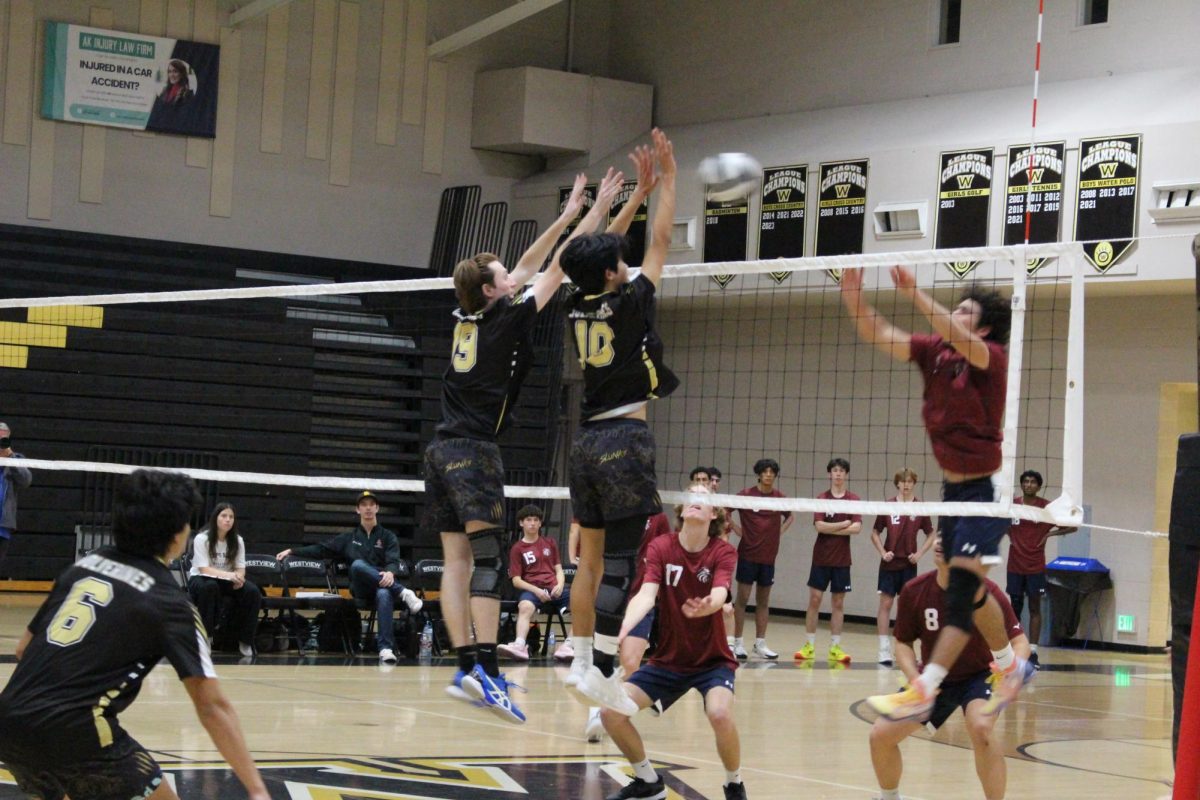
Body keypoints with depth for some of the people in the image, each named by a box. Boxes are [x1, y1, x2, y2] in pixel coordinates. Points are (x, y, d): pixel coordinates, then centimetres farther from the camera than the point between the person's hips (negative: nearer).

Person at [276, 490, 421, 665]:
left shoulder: (388, 537, 15)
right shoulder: (349, 538, 24)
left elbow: (393, 560, -3)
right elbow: (321, 549, 22)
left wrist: (390, 572, -27)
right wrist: (292, 551, 13)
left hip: (382, 586, -1)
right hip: (361, 591, 2)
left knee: (384, 594, -41)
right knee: (357, 565, -33)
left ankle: (386, 649, -53)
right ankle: (403, 592, -42)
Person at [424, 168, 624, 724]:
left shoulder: (466, 319, 13)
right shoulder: (505, 321, -5)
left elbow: (525, 269, 24)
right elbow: (556, 271, 0)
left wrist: (567, 215, 28)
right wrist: (596, 213, 7)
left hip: (443, 449, 8)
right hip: (474, 452, -8)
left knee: (457, 561, 4)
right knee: (486, 559, -12)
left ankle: (466, 668, 2)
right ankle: (486, 670, -20)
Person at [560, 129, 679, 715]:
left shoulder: (577, 307, 7)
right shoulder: (627, 304, -9)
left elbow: (601, 249, 21)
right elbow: (660, 241, 1)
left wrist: (641, 189, 26)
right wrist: (668, 180, 12)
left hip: (588, 440, 7)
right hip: (625, 438, -7)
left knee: (591, 558, 12)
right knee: (621, 560, -8)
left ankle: (583, 662, 12)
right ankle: (602, 672, -12)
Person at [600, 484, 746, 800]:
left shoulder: (723, 552, -12)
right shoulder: (660, 547, -8)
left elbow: (719, 594, -31)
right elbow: (646, 594, -23)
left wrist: (706, 606, -56)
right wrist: (622, 627, -43)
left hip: (712, 661, -3)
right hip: (667, 660, 3)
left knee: (720, 713, -32)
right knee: (612, 712, -13)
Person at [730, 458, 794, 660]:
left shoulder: (780, 498, 4)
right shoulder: (746, 495, -6)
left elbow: (791, 516, 22)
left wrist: (780, 531, 8)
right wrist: (736, 528, -3)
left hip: (768, 555, 3)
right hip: (748, 554, -3)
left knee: (763, 601, 8)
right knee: (742, 598, -2)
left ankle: (760, 644, 15)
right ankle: (738, 643, 3)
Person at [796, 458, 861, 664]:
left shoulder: (853, 499, 1)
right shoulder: (821, 498, 0)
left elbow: (857, 528, -10)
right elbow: (819, 526, -12)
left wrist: (831, 529, -11)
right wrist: (844, 524, -9)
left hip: (842, 559, 1)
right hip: (821, 557, -1)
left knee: (838, 603, 4)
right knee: (814, 599, -1)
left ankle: (835, 647, 9)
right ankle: (810, 645, 6)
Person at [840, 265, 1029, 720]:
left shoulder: (992, 357, -12)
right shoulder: (933, 351, 4)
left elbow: (961, 342, -34)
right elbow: (880, 336, -3)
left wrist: (916, 295, -42)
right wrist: (853, 295, -18)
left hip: (984, 490, -8)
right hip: (953, 487, 8)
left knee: (962, 589, -13)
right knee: (970, 592, 17)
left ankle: (922, 692, -19)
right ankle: (1013, 667, 35)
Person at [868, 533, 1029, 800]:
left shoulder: (987, 593, -23)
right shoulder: (913, 591, -15)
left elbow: (1020, 641, -17)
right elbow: (903, 643, -1)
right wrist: (915, 679, -21)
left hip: (979, 676, -4)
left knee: (981, 727, -35)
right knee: (880, 734, -4)